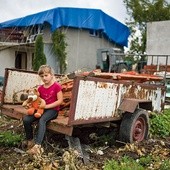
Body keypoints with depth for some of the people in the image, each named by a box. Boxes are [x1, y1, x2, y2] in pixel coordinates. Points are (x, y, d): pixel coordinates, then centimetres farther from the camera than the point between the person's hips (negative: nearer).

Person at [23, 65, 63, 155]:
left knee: (42, 120, -37)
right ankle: (30, 140, 1)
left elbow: (60, 100, -12)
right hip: (41, 109, 6)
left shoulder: (56, 86, -7)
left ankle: (37, 145, -39)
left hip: (52, 109, -6)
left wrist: (47, 106, -17)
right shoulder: (40, 88, 12)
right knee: (26, 119, -16)